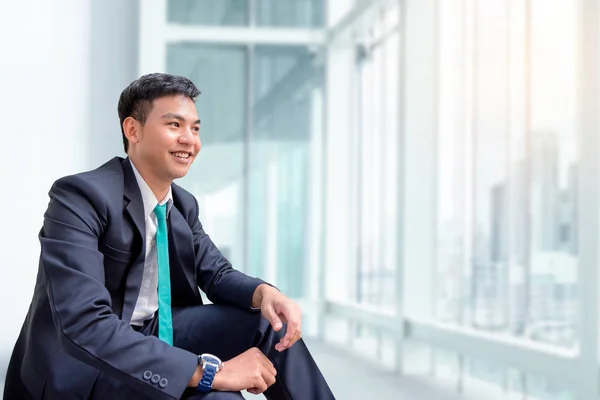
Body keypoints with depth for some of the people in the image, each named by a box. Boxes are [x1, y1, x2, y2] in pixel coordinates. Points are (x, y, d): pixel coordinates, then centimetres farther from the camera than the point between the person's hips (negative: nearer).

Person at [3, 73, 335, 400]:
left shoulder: (183, 204, 6)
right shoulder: (79, 196, -21)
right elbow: (84, 327, -32)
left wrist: (264, 293, -16)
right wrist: (209, 370, -36)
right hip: (84, 369, -8)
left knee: (271, 321, -7)